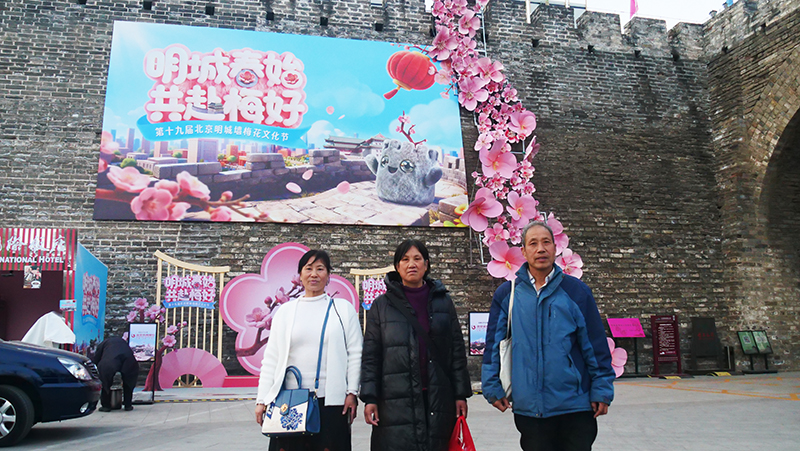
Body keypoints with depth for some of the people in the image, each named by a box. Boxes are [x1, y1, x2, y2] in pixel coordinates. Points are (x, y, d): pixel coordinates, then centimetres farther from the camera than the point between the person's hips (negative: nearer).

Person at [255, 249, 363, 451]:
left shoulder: (343, 308, 6)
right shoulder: (285, 311, 10)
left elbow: (355, 353, 3)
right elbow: (271, 358, 9)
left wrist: (352, 392, -3)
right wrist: (262, 399, 4)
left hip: (331, 400, -1)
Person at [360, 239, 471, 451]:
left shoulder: (443, 302, 8)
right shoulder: (382, 305, 4)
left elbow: (457, 350, 8)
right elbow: (371, 356, 2)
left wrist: (461, 394, 3)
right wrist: (369, 398, -4)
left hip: (438, 399, 2)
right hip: (396, 402, -1)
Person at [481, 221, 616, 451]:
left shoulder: (577, 291, 1)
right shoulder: (506, 294, 3)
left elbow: (596, 345, 2)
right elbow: (494, 344, 6)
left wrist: (602, 390, -1)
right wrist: (493, 387, 3)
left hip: (575, 404, 0)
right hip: (528, 406, 1)